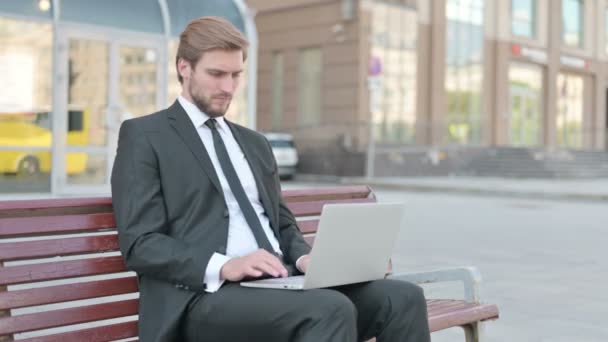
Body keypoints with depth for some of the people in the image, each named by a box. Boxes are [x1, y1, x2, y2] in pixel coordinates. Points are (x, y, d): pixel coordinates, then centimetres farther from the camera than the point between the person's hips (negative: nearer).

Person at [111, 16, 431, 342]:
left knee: (403, 298, -17)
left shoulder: (254, 143, 23)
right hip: (207, 295, -6)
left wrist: (304, 257, 0)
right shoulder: (143, 135, 3)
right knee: (331, 311, -33)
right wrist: (224, 266, -21)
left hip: (279, 282, 7)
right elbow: (140, 244, -6)